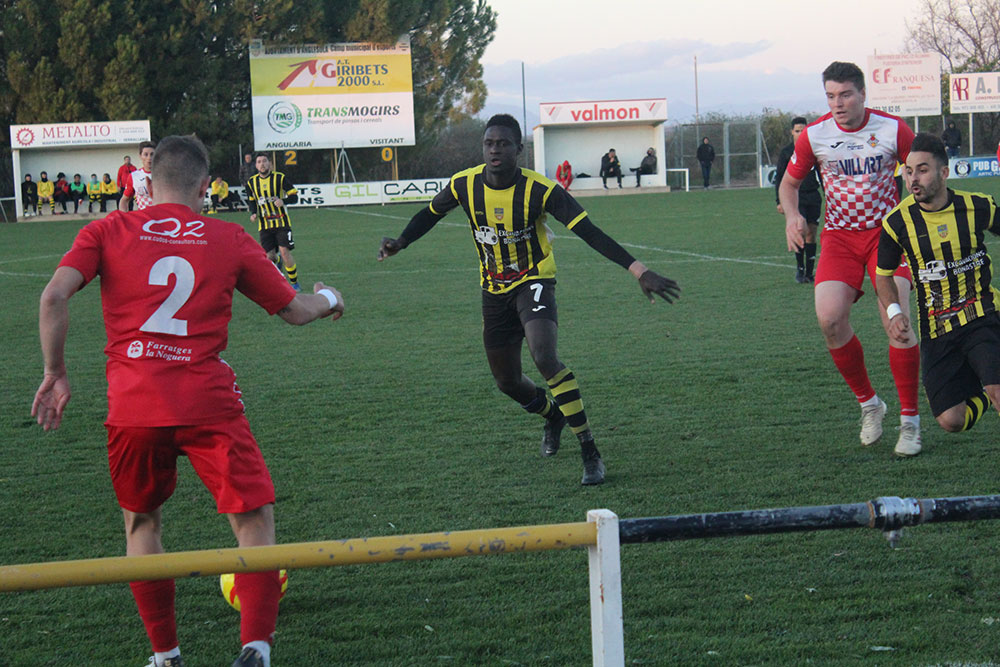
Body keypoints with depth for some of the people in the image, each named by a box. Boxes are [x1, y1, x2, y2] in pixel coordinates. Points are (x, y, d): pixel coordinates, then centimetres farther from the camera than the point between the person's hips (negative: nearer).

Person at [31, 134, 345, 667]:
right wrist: (328, 300, 38)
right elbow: (294, 310, 16)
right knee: (254, 519, 6)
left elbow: (55, 296, -6)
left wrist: (55, 374, 4)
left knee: (141, 522, 22)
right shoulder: (230, 240, 8)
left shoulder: (108, 231, 7)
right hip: (209, 405, -1)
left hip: (132, 405, 2)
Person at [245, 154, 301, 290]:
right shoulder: (251, 182, 6)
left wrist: (283, 201, -22)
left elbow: (294, 196, -2)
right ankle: (277, 260, 38)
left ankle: (294, 282, 2)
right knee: (269, 256, -2)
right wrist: (253, 213, 1)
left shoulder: (280, 178, -4)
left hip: (281, 222, -3)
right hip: (264, 224, 3)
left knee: (285, 252, -14)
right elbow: (251, 201, 21)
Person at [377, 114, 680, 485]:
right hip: (494, 290, 5)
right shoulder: (464, 185, -11)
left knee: (544, 357, -30)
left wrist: (639, 271, -31)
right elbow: (431, 214, 11)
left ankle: (590, 454, -23)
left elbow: (591, 234, -24)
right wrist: (401, 242, -8)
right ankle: (552, 416, 47)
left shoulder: (540, 190, -22)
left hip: (534, 282, -5)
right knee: (507, 382, 11)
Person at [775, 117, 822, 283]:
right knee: (801, 230, -18)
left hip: (813, 196, 3)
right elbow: (779, 178, 6)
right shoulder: (786, 152, 4)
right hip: (795, 197, -3)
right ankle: (800, 268, -3)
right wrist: (779, 201, -1)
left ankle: (809, 273, 10)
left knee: (811, 234, 3)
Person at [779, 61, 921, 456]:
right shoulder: (814, 135, -4)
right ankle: (868, 403, 5)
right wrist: (792, 216, -8)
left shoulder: (892, 129, -8)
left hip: (886, 231, -2)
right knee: (829, 318, -18)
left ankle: (910, 421, -7)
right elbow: (789, 183, 12)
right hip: (839, 237, 2)